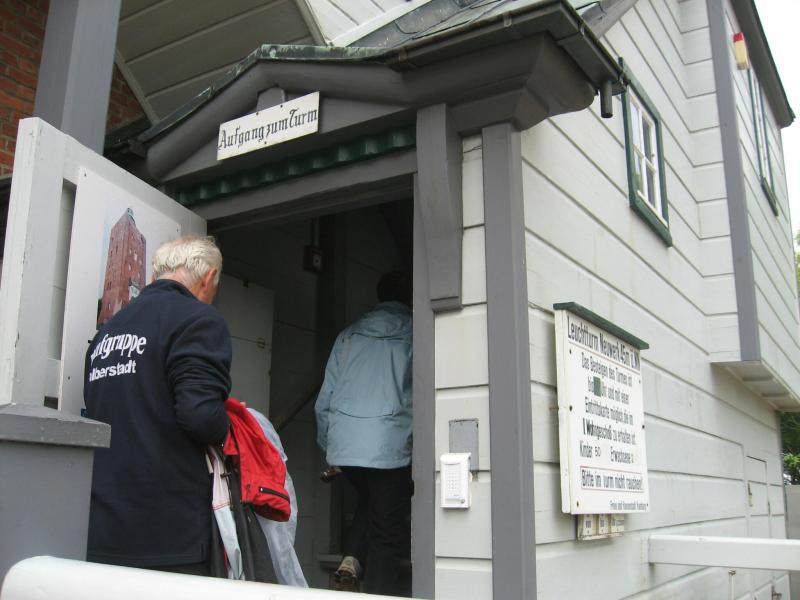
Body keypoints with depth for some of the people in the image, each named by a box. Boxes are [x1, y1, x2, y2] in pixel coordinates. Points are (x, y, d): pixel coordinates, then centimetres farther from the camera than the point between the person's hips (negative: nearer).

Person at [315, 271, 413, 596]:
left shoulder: (348, 335, 12)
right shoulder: (413, 334, 2)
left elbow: (324, 401, 11)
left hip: (343, 446, 4)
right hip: (390, 447, -4)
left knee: (368, 502, 30)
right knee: (387, 533, 6)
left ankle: (351, 555, 13)